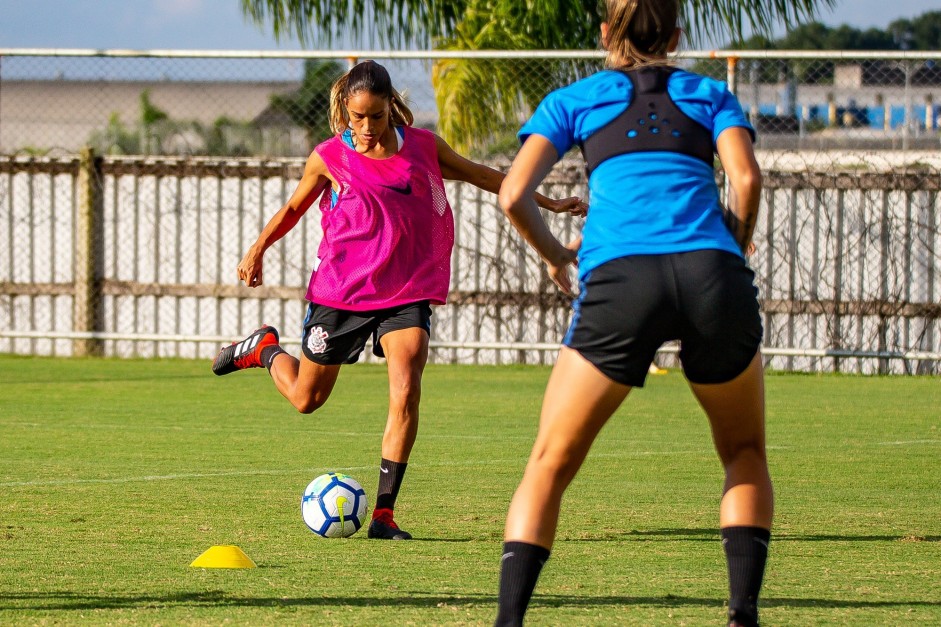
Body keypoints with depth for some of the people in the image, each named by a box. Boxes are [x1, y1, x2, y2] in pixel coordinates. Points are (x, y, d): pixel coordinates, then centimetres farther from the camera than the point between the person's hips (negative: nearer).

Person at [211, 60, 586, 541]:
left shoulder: (423, 147, -1)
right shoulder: (329, 158, -6)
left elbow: (481, 175, 13)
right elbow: (295, 206, 12)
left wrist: (547, 203, 16)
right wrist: (257, 249, 4)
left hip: (407, 292, 1)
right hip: (340, 291, -1)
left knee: (406, 393, -19)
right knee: (306, 398, 10)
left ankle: (384, 514, -13)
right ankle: (265, 349, 45)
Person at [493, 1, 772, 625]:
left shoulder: (574, 99, 22)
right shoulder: (710, 94, 24)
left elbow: (513, 193, 10)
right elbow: (746, 179, 5)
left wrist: (557, 256, 27)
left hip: (619, 278, -1)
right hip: (712, 274, 1)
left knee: (550, 465, 10)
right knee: (745, 453, 22)